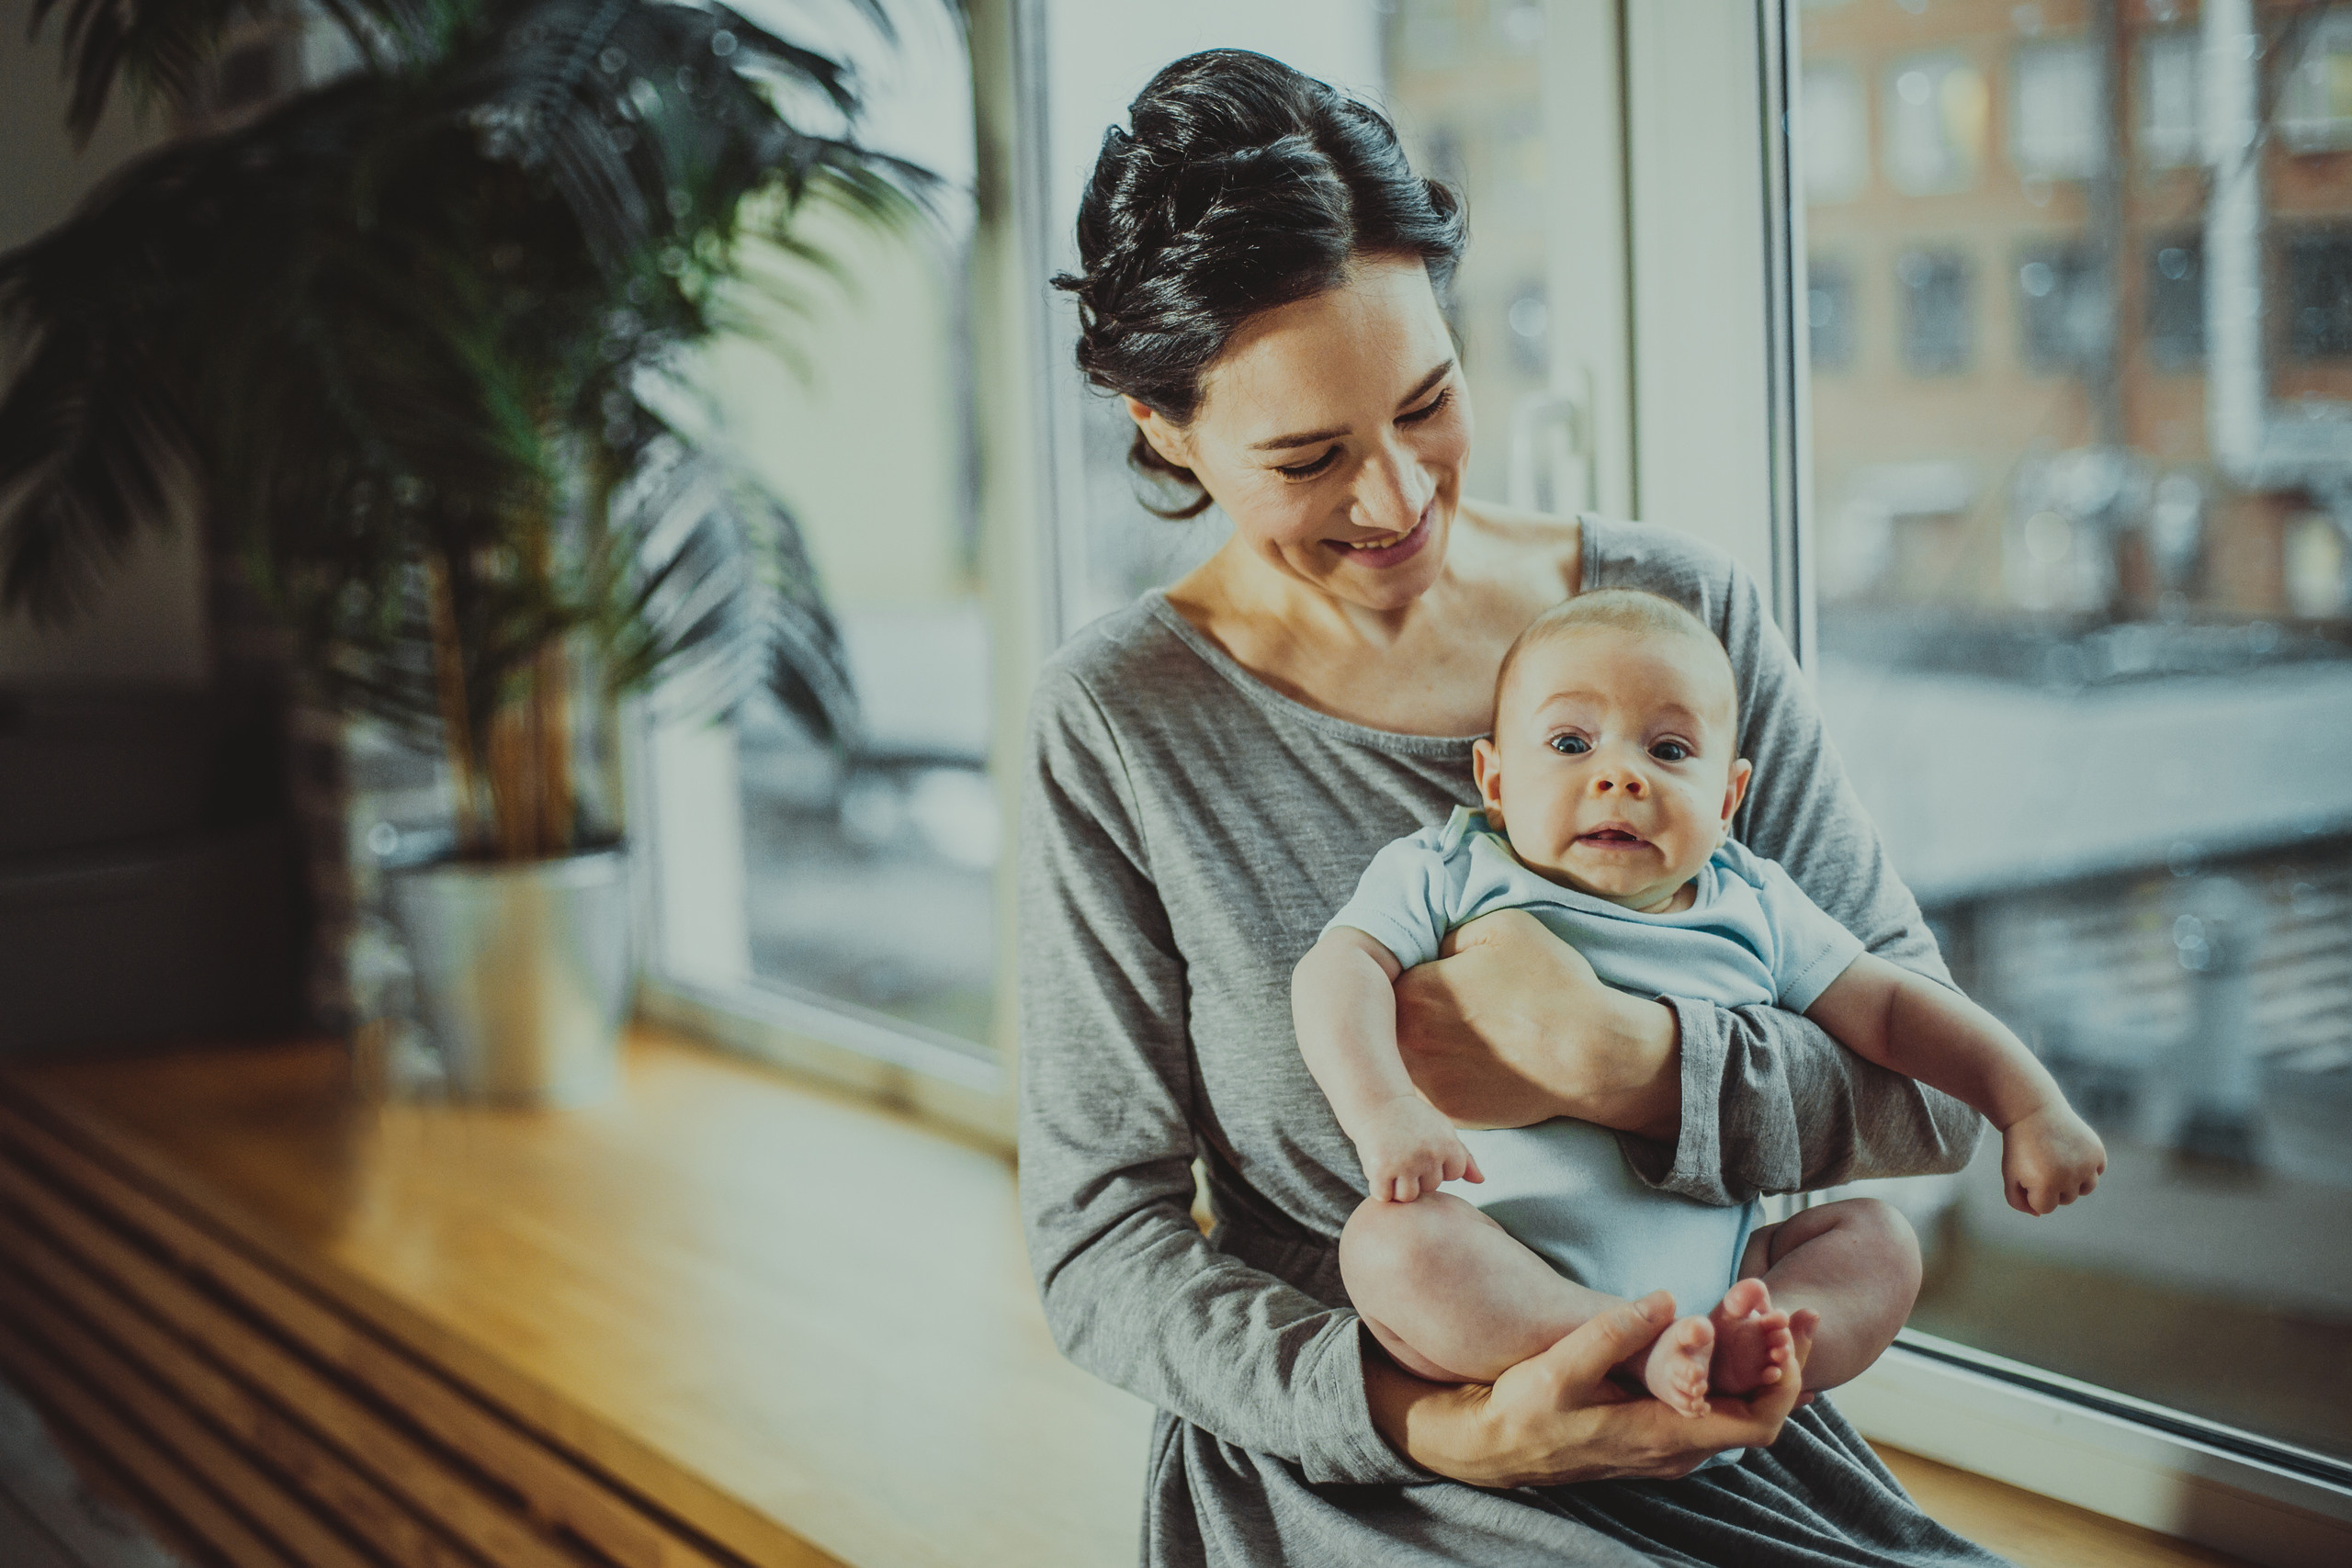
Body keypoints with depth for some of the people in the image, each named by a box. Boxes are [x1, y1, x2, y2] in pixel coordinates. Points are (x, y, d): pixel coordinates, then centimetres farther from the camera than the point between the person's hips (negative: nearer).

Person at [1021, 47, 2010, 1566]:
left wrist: (1612, 1058, -18)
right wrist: (1431, 1422, -19)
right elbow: (1102, 1241, -3)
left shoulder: (1681, 610, 2)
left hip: (1708, 1431, 4)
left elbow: (1935, 1084, 1)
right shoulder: (1121, 722, -4)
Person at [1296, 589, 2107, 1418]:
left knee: (1877, 1238, -8)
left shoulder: (1754, 910, 13)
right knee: (1387, 1239, -30)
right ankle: (1642, 1351, -34)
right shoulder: (1451, 876, 3)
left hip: (1710, 1270, 4)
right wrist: (1381, 1109, -29)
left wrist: (2030, 1106, 7)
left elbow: (1890, 1007, 17)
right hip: (1508, 1283, -4)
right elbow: (1336, 971, -11)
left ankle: (1739, 1354, -32)